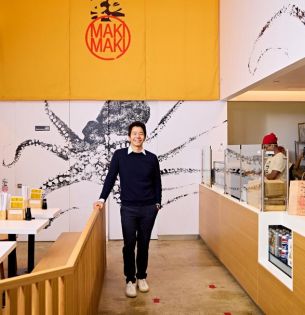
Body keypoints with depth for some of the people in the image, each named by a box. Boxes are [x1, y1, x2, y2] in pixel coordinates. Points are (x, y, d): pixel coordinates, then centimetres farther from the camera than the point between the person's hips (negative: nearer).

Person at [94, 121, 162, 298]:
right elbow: (111, 178, 0)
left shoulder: (152, 158, 2)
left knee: (144, 244, 11)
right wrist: (102, 199, -7)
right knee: (129, 245, 3)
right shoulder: (119, 155, -2)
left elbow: (157, 182, 10)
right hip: (128, 208, -1)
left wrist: (158, 202, 7)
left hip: (149, 209, 1)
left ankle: (142, 277, 26)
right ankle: (130, 279, 17)